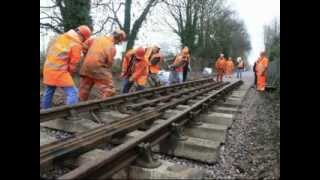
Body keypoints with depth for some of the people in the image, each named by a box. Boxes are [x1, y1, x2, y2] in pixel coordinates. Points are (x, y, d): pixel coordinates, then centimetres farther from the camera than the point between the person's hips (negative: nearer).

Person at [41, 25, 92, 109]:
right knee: (72, 92, -6)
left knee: (48, 92, 23)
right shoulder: (77, 44, -10)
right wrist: (69, 74, 8)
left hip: (48, 67, 8)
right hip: (60, 70, -8)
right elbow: (73, 64, -7)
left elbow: (49, 49, 21)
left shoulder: (61, 36, 11)